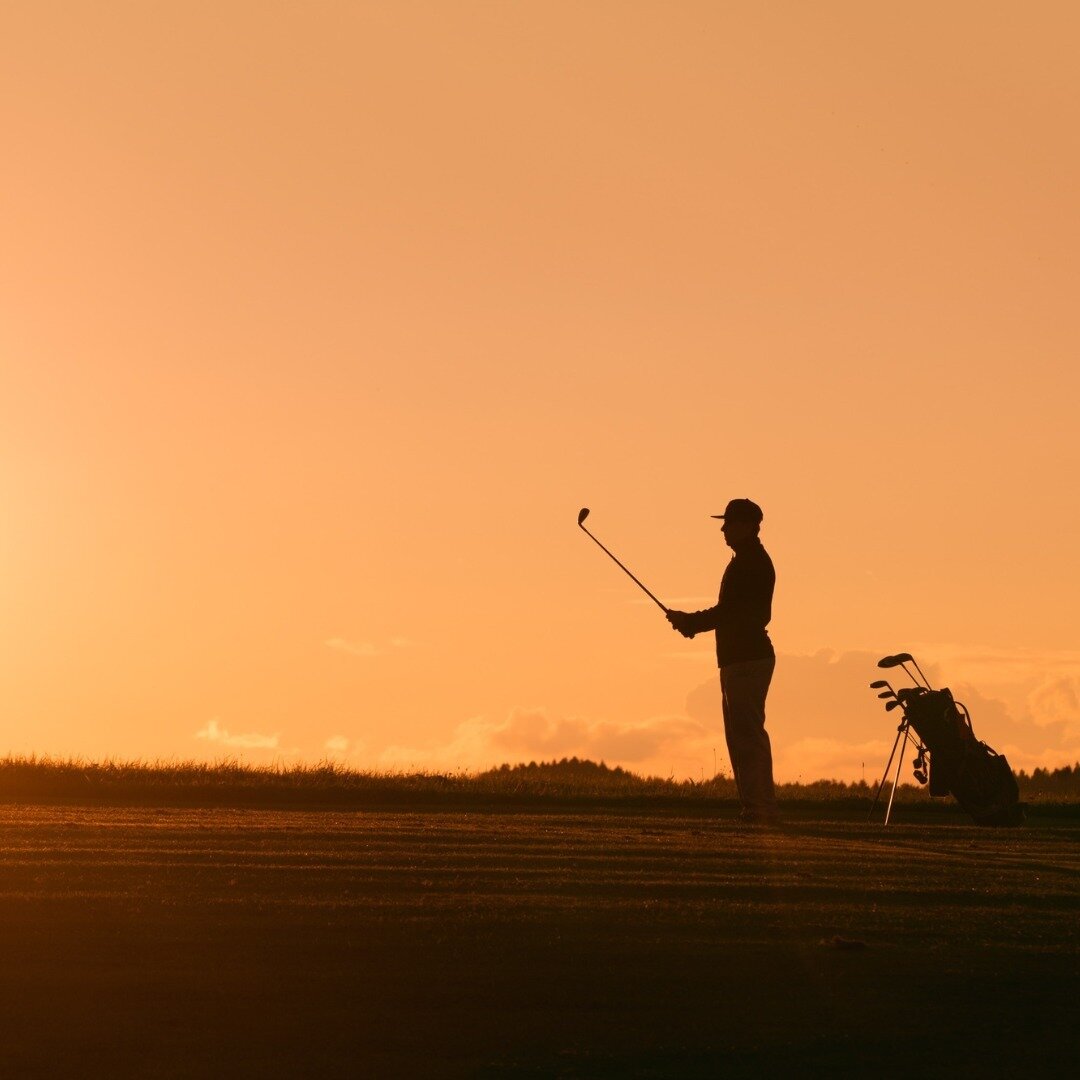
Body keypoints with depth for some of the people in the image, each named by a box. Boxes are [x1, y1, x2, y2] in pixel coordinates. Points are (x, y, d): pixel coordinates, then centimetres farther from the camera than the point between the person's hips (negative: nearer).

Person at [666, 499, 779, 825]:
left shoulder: (752, 564, -13)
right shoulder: (749, 562, 20)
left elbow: (730, 612, -18)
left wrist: (689, 621, -8)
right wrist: (691, 622, 14)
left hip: (747, 659, -11)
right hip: (740, 658, 11)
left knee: (747, 732, -13)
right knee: (743, 734, 11)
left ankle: (760, 808, -15)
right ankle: (759, 808, 13)